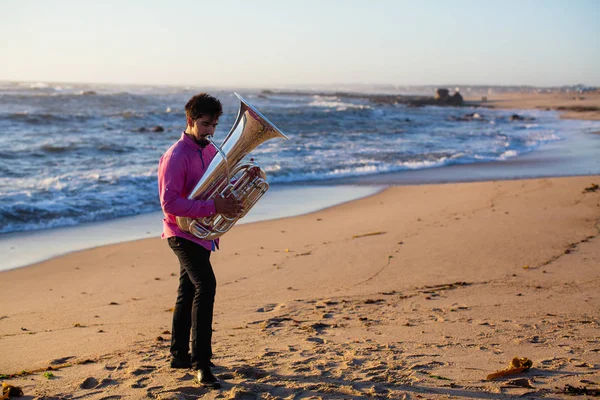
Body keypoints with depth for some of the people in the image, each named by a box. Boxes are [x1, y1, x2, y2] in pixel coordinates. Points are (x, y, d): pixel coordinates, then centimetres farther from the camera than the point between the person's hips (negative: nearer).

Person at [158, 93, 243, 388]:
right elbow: (169, 202, -25)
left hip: (202, 233, 9)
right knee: (205, 286, -22)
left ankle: (179, 355, 30)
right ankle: (200, 362, -19)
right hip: (183, 232, -9)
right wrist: (213, 207, -30)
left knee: (189, 291, 17)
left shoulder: (209, 150, 9)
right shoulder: (176, 156, -17)